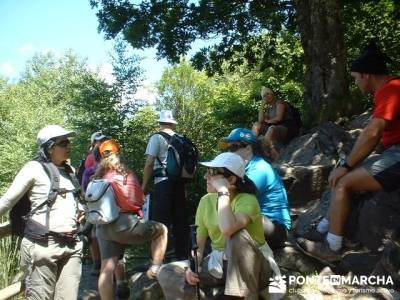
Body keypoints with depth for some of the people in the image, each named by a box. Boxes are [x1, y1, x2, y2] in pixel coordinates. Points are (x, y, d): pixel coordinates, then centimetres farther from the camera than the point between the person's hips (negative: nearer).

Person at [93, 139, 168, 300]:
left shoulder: (98, 176, 14)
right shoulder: (125, 173, 6)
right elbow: (139, 199, 13)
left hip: (102, 227, 5)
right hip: (123, 223, -5)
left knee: (106, 269, 7)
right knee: (161, 230, 13)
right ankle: (155, 268, 5)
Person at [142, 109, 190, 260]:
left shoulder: (157, 137, -3)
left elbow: (149, 163, -9)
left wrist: (144, 185, -1)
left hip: (163, 182, -5)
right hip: (179, 182, 5)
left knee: (160, 222, -1)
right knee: (180, 220, 12)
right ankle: (183, 255, 20)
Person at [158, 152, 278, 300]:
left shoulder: (247, 200, -20)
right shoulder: (206, 201, -1)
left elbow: (227, 229, -41)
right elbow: (198, 242, 0)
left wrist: (223, 192, -30)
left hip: (251, 266, -4)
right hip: (219, 263, 5)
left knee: (237, 237, -38)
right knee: (166, 273, -11)